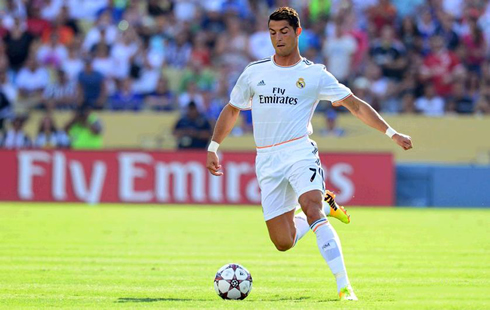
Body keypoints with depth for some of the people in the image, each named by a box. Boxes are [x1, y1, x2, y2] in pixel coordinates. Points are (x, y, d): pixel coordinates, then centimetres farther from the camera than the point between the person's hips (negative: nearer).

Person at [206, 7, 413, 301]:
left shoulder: (314, 74, 1)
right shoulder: (254, 72, 9)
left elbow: (355, 105, 3)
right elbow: (232, 110, 22)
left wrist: (391, 132, -3)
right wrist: (213, 147, 18)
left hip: (300, 152, -3)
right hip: (267, 161, 3)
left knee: (312, 211, -30)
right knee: (283, 242, -1)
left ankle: (344, 285, -34)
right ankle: (326, 205, 29)